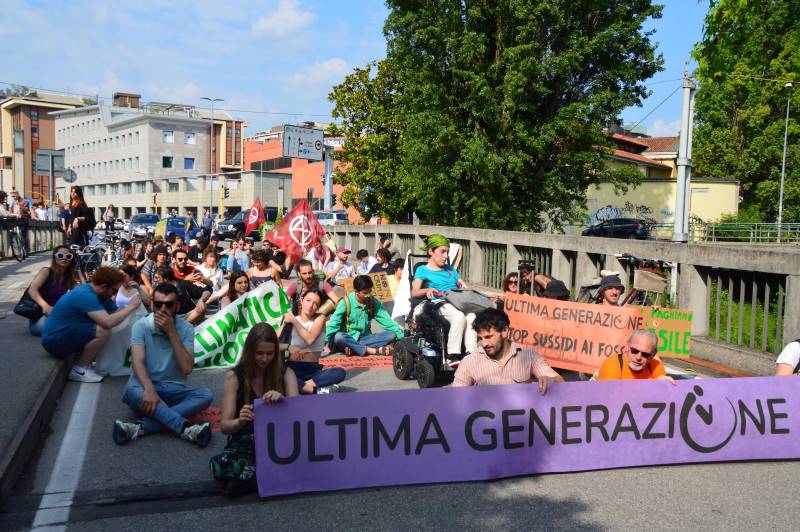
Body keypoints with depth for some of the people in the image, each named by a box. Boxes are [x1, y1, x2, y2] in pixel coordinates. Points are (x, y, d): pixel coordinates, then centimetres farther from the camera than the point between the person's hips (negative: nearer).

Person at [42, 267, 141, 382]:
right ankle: (79, 370, -9)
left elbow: (117, 313, 3)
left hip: (65, 335, 10)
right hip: (54, 340, -10)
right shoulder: (85, 295, -25)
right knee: (104, 332, -25)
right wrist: (131, 307, -24)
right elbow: (108, 322, -34)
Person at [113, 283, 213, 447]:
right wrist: (149, 389, -38)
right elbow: (138, 361, -19)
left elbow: (187, 368, -14)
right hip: (145, 387, -1)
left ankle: (141, 427, -37)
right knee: (131, 391, -36)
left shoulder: (186, 329, -3)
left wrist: (171, 332, -18)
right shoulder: (141, 325, -5)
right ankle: (186, 428, -45)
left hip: (174, 391, 2)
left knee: (205, 394, -27)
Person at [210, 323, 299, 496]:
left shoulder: (285, 373, 1)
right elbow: (224, 426, -9)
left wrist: (282, 400, -33)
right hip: (245, 446, -1)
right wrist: (239, 422, -33)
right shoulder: (234, 376, -4)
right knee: (220, 464, -35)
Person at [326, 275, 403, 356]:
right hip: (348, 340, -4)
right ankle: (373, 350, -30)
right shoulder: (346, 302, -10)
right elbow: (333, 324, -11)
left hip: (364, 339, 4)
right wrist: (329, 342, -21)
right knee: (338, 336, -37)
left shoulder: (373, 302, 2)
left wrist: (401, 336, -13)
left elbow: (387, 321, -2)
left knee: (392, 335, -17)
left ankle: (355, 349, -27)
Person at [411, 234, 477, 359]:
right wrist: (427, 290, -17)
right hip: (440, 303, -4)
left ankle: (471, 353, -37)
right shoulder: (423, 270, 16)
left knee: (471, 316, -32)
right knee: (459, 317, -36)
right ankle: (453, 355, -33)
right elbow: (414, 292, 2)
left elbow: (464, 287, 28)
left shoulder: (450, 269, 33)